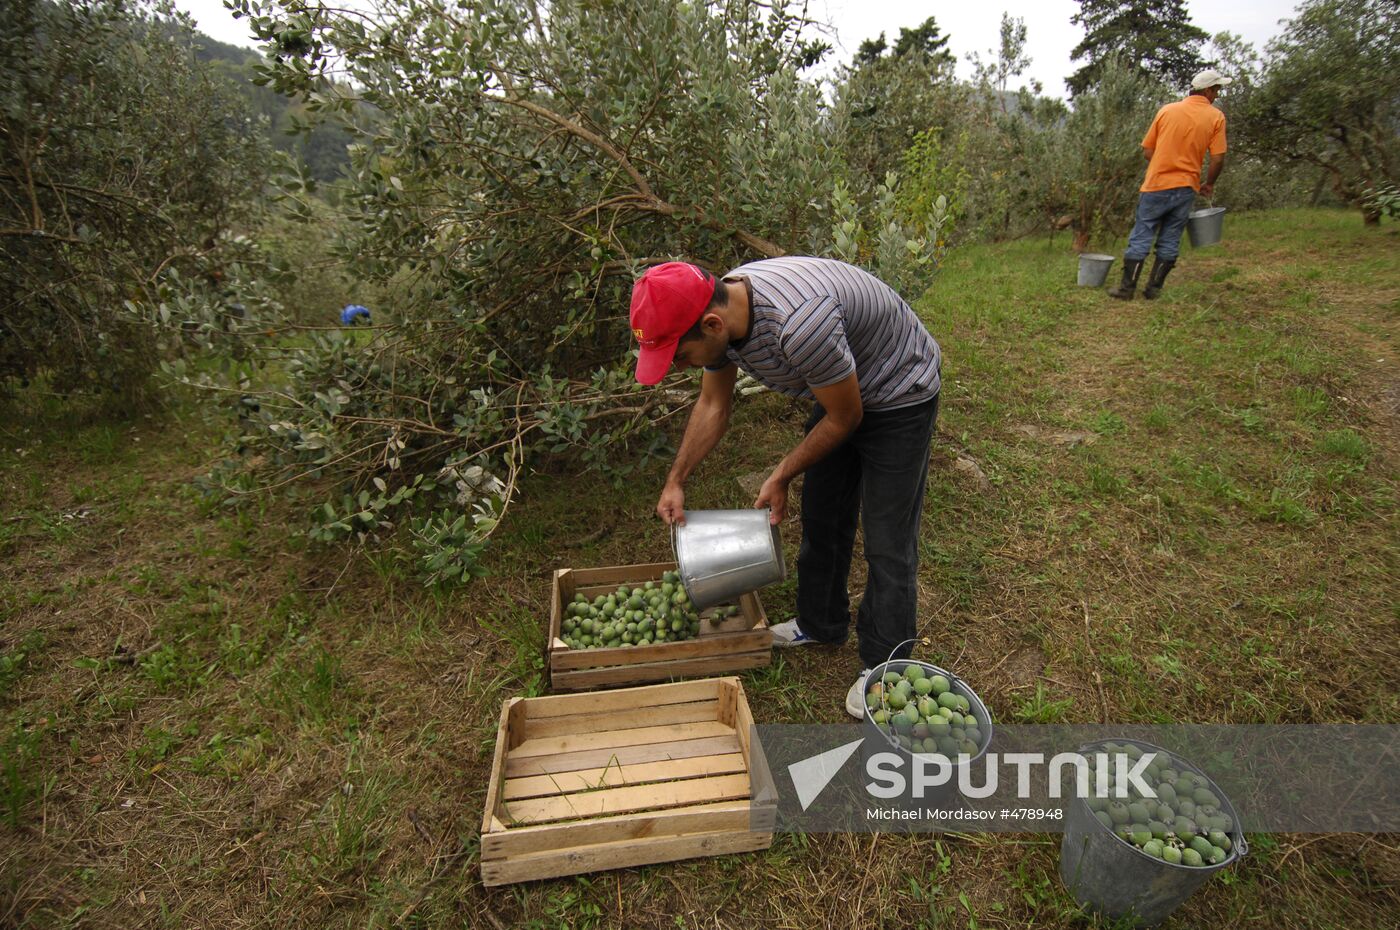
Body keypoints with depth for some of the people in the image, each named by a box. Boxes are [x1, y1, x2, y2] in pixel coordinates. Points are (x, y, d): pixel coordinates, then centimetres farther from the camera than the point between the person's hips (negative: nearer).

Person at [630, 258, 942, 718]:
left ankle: (883, 667, 16)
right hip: (838, 392, 8)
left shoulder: (797, 322, -41)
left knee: (887, 540, -2)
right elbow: (713, 405, 2)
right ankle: (822, 623, 36)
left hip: (900, 395, -8)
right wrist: (675, 482, 0)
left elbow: (845, 418, -25)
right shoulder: (716, 312, -15)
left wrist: (781, 477, -13)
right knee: (821, 516, 16)